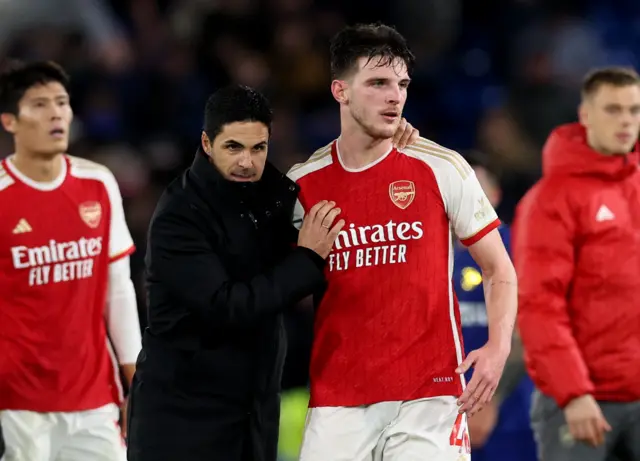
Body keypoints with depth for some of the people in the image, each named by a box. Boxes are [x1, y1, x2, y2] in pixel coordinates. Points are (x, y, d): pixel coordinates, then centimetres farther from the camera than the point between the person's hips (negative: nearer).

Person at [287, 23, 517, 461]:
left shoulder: (441, 169, -1)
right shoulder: (302, 184, 5)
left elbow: (499, 269, 4)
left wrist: (498, 347, -10)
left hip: (428, 396, -2)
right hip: (336, 403, 2)